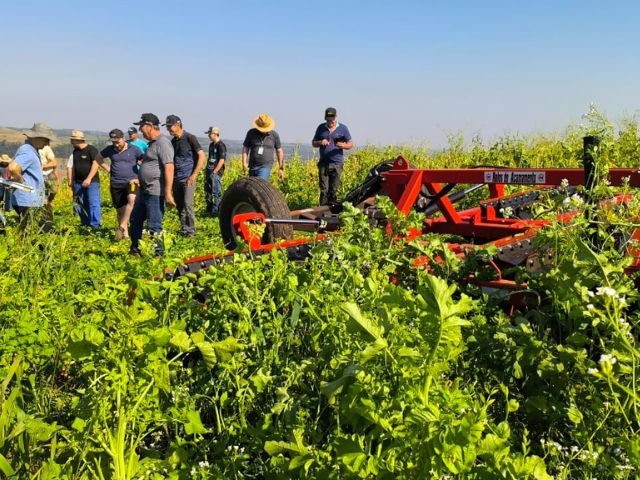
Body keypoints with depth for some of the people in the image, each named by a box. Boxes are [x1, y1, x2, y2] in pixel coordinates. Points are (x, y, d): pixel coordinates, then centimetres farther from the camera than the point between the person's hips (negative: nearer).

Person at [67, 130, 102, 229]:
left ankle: (95, 226, -11)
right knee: (80, 205, 8)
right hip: (78, 183, 7)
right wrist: (70, 181, 9)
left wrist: (89, 178, -22)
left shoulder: (91, 150, -7)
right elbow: (72, 167, 18)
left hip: (91, 182, -7)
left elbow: (95, 164, -15)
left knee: (93, 203, -10)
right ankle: (85, 225, 16)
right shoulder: (75, 152, 15)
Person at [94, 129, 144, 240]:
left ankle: (122, 226, -29)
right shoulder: (109, 150, 5)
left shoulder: (134, 149, -4)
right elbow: (98, 158, 21)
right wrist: (108, 169, 9)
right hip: (116, 184, 4)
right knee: (120, 210, 7)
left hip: (131, 182, -3)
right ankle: (125, 233, 19)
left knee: (131, 199, -32)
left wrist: (140, 177, -6)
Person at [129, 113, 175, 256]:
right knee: (135, 220, 17)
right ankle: (135, 251, 29)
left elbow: (169, 168, -22)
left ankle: (158, 255, 5)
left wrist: (168, 193, -26)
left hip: (156, 193, -10)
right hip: (144, 191, 11)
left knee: (154, 226, -5)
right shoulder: (152, 143, 18)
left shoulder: (162, 143, -13)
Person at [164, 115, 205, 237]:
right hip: (176, 179, 7)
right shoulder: (173, 141, 14)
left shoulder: (189, 138, -5)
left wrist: (194, 175, -15)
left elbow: (202, 156, -9)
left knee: (187, 204, -13)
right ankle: (184, 230, 15)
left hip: (188, 178, -6)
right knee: (179, 207, 7)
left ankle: (191, 231, -5)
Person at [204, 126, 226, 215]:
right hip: (209, 171, 9)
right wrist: (206, 170, 18)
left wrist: (214, 172, -20)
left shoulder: (221, 145, -12)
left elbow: (222, 160, -17)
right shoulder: (211, 145, 15)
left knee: (216, 192, -7)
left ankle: (216, 211, -1)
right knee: (207, 191, 12)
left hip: (216, 172, -9)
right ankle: (209, 209, 21)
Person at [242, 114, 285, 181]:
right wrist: (244, 163, -9)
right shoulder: (251, 133, 2)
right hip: (252, 167, 3)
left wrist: (281, 168, 6)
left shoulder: (274, 135, 0)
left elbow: (279, 151, 8)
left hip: (266, 167, -3)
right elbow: (245, 148, 5)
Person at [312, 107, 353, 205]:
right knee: (324, 189, -4)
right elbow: (313, 143, 17)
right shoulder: (321, 128, 11)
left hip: (337, 164, -1)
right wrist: (320, 142, -7)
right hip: (323, 163, 1)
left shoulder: (343, 128, 5)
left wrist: (343, 145, -16)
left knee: (334, 190, -1)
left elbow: (350, 144, 7)